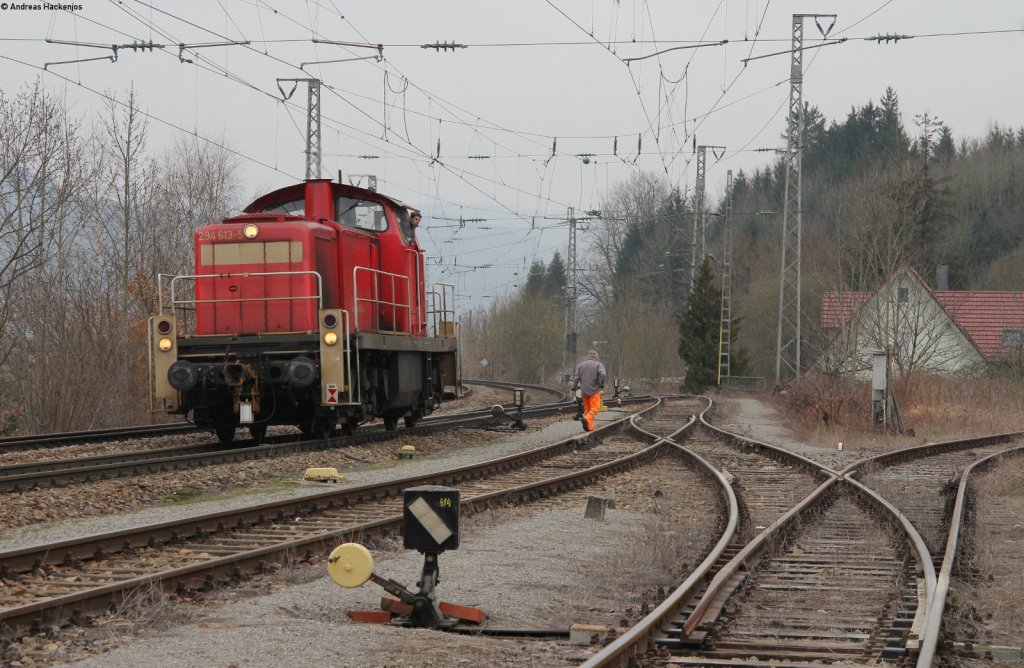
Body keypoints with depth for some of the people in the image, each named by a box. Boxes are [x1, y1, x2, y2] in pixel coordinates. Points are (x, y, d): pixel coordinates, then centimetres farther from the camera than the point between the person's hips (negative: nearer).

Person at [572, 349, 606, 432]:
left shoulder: (581, 365, 10)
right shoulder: (598, 365, -1)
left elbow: (576, 377, 5)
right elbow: (603, 374, -18)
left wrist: (574, 388, 13)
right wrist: (601, 385, -5)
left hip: (584, 391, 4)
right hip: (594, 391, -4)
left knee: (587, 409, 12)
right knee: (595, 408, -6)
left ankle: (589, 427, 8)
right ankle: (587, 419, -32)